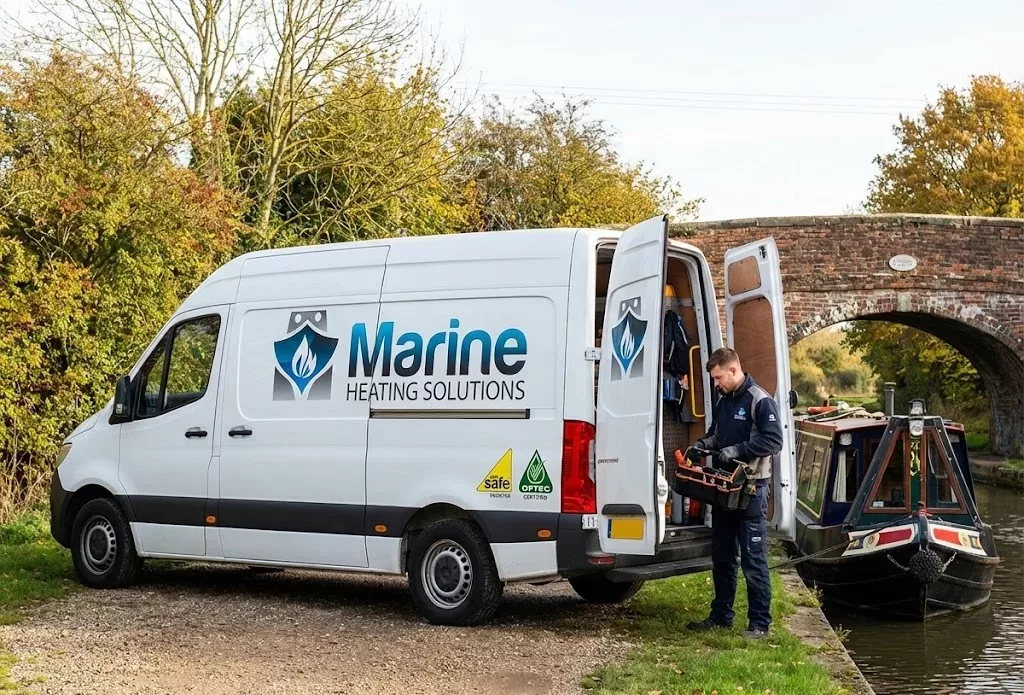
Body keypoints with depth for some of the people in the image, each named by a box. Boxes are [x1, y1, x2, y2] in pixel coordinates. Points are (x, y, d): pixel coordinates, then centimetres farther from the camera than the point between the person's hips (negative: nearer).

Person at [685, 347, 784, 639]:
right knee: (721, 555, 14)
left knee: (753, 559, -4)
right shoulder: (723, 401, 13)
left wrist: (736, 450, -23)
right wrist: (703, 443, 5)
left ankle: (759, 623, 2)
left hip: (750, 488, -8)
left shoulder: (760, 401, -12)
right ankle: (721, 615, 24)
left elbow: (774, 441, -19)